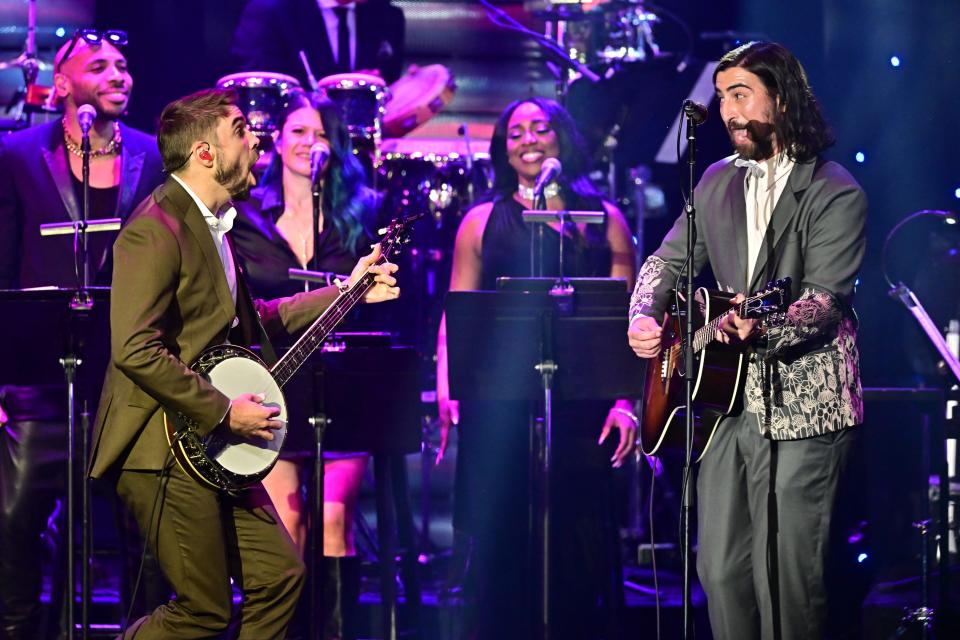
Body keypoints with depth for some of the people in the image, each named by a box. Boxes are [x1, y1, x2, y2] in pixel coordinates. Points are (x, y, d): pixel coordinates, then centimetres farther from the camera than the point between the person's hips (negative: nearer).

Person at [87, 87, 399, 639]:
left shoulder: (212, 224, 15)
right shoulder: (156, 231, -18)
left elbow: (246, 320, 24)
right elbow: (135, 350, -26)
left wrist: (346, 293, 23)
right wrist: (224, 412, -21)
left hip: (216, 454, 10)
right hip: (168, 449, -10)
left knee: (281, 576, 8)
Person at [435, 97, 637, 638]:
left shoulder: (604, 220, 10)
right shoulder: (484, 222, 11)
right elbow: (456, 315, 7)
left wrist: (625, 400, -6)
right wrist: (446, 390, -7)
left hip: (580, 406, 0)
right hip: (498, 407, 0)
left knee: (576, 547, -1)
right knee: (499, 545, -1)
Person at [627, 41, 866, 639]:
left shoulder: (834, 192, -6)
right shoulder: (719, 182, 15)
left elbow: (827, 297, -15)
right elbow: (669, 259, 19)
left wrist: (761, 331, -33)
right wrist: (644, 317, -2)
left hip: (802, 405, -6)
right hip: (729, 396, 6)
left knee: (789, 576, -7)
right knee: (721, 569, 6)